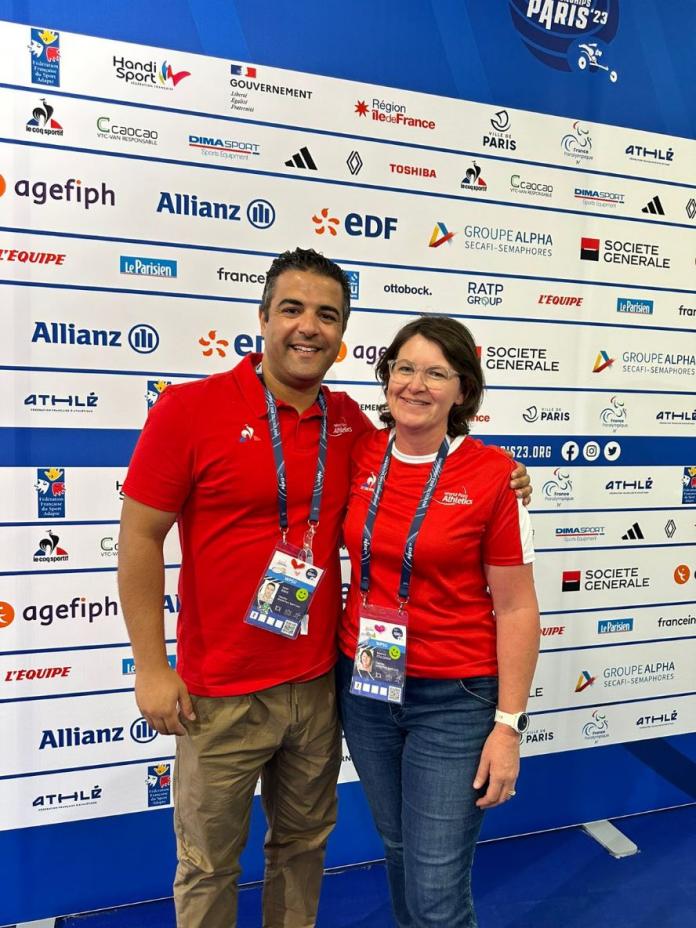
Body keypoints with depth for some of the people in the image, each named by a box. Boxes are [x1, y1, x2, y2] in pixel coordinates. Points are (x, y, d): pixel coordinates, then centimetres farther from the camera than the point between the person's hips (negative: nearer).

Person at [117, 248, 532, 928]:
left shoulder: (347, 420, 0)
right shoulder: (189, 409, -13)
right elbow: (140, 539, -9)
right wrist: (151, 667, -10)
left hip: (319, 684, 4)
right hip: (220, 693, -4)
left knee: (303, 844, 24)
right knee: (208, 863, 16)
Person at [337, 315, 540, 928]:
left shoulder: (489, 473, -15)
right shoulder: (360, 453, -3)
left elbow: (516, 608, -10)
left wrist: (508, 724, -10)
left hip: (454, 699, -4)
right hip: (364, 687, 4)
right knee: (399, 850, 23)